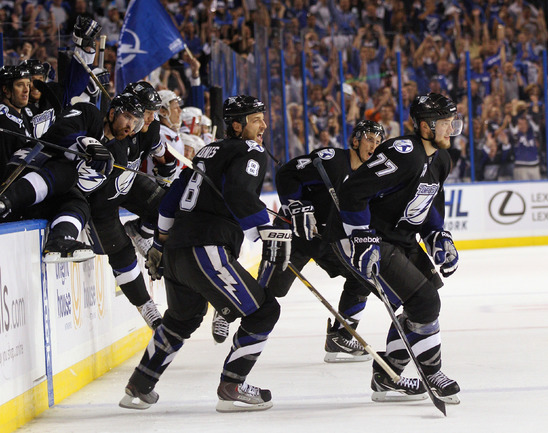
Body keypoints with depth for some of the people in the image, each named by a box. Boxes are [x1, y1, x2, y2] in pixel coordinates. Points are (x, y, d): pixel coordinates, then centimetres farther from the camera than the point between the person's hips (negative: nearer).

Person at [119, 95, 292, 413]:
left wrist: (161, 243, 34)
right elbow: (239, 194, -22)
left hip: (175, 251, 9)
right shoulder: (251, 152, -2)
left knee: (183, 317, 31)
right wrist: (267, 230, -23)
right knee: (264, 311, -3)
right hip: (207, 252, -9)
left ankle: (139, 388, 34)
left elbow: (175, 196, 28)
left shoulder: (208, 151, 24)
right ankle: (231, 390, -3)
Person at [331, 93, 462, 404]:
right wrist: (362, 241, -27)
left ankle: (386, 377, 22)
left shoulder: (440, 159, 7)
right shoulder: (404, 154, -25)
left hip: (401, 239, 11)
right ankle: (430, 376, 2)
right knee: (424, 302, -15)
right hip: (371, 240, -11)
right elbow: (352, 191, -28)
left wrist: (439, 238, 9)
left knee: (424, 304, 15)